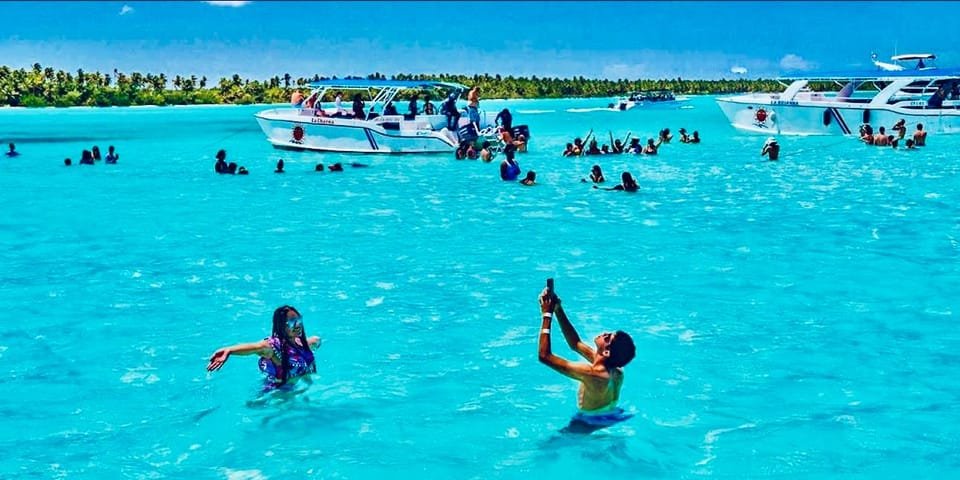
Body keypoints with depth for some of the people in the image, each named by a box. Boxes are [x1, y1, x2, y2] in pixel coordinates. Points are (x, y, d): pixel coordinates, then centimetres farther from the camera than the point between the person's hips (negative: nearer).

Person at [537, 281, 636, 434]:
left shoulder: (592, 374, -34)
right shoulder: (615, 370, -10)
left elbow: (544, 355, -32)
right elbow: (576, 344, 3)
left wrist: (547, 315, -26)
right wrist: (558, 310, -4)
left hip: (587, 427, -7)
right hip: (609, 420, 7)